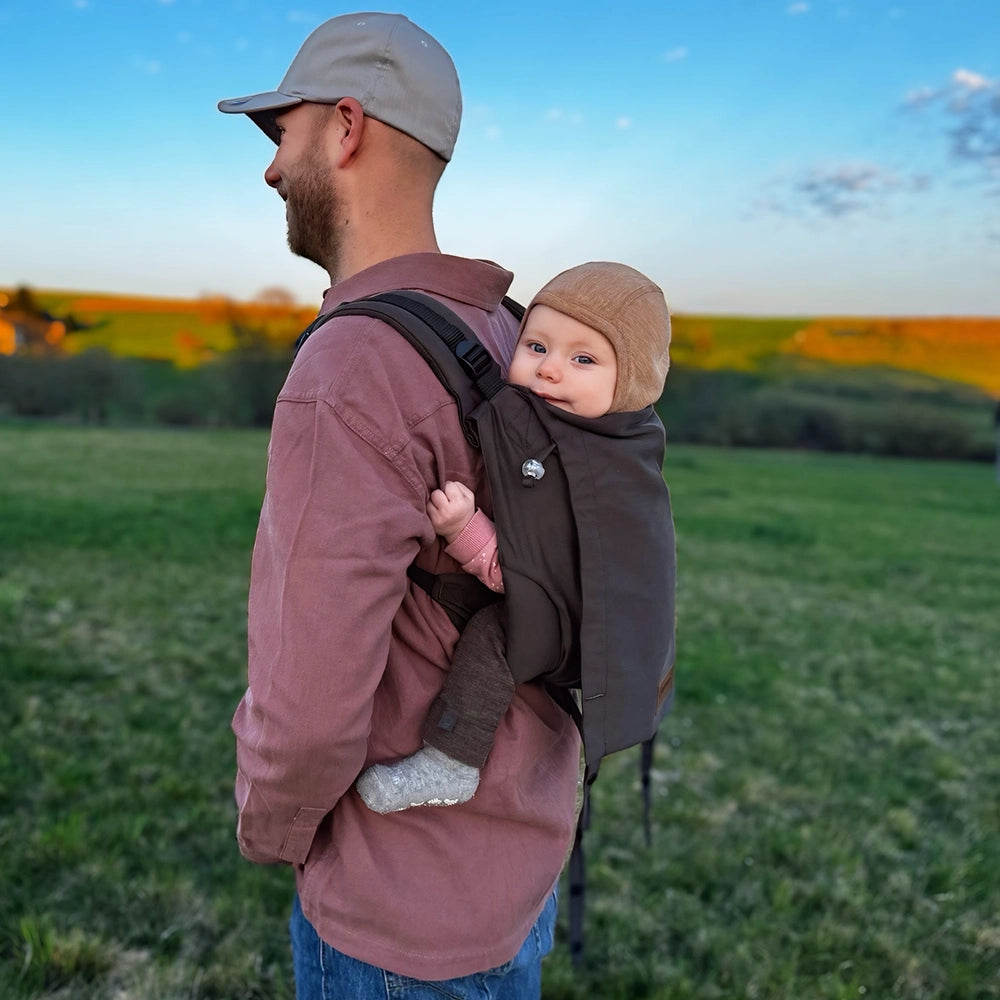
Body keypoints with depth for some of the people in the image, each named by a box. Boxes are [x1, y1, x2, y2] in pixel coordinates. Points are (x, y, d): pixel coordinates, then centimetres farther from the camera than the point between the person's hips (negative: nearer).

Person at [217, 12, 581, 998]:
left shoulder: (346, 380, -29)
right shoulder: (497, 346, 3)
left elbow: (305, 710, -29)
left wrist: (270, 824, -4)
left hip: (407, 920, -8)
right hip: (513, 855, 9)